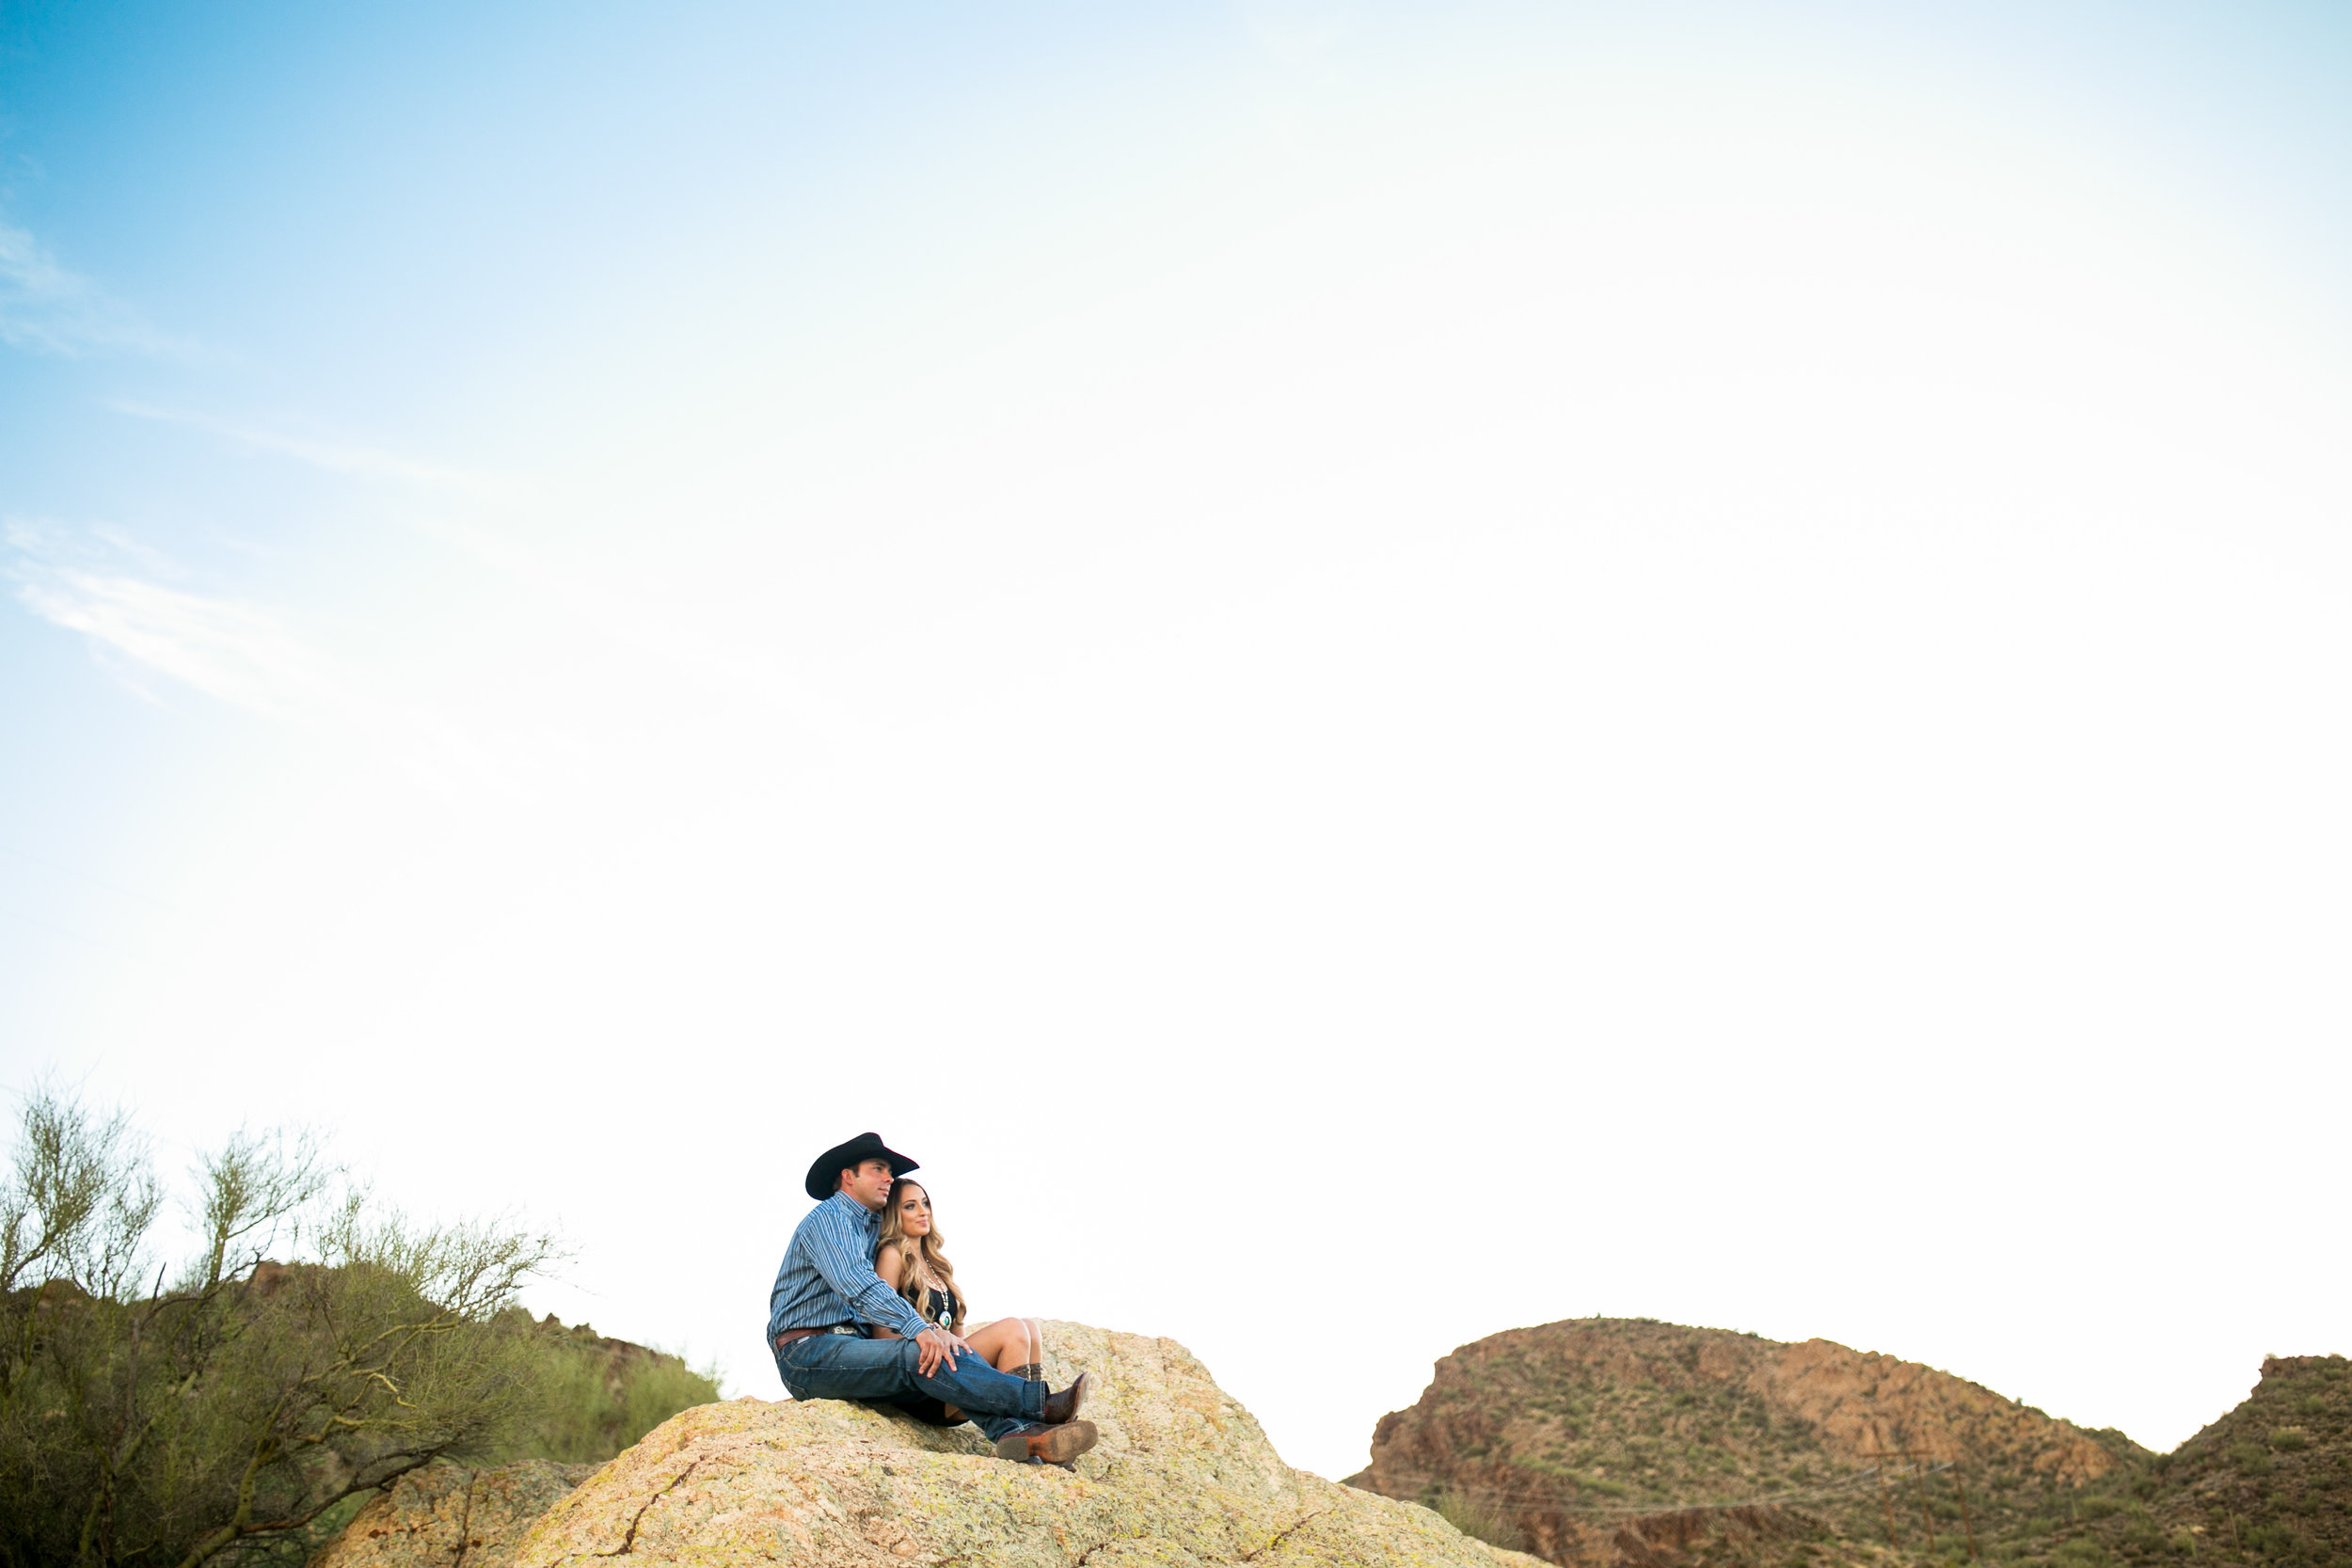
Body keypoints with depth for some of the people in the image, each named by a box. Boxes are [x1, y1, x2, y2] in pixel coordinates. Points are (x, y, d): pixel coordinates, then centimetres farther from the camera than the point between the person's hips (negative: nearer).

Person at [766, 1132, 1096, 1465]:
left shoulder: (869, 1228, 26)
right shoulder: (828, 1217, -3)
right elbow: (856, 1285, -21)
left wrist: (935, 1330, -4)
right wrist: (919, 1328, -34)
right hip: (808, 1355, -8)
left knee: (943, 1352, -16)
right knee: (921, 1353, -28)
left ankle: (1016, 1431, -40)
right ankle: (1042, 1403, -37)